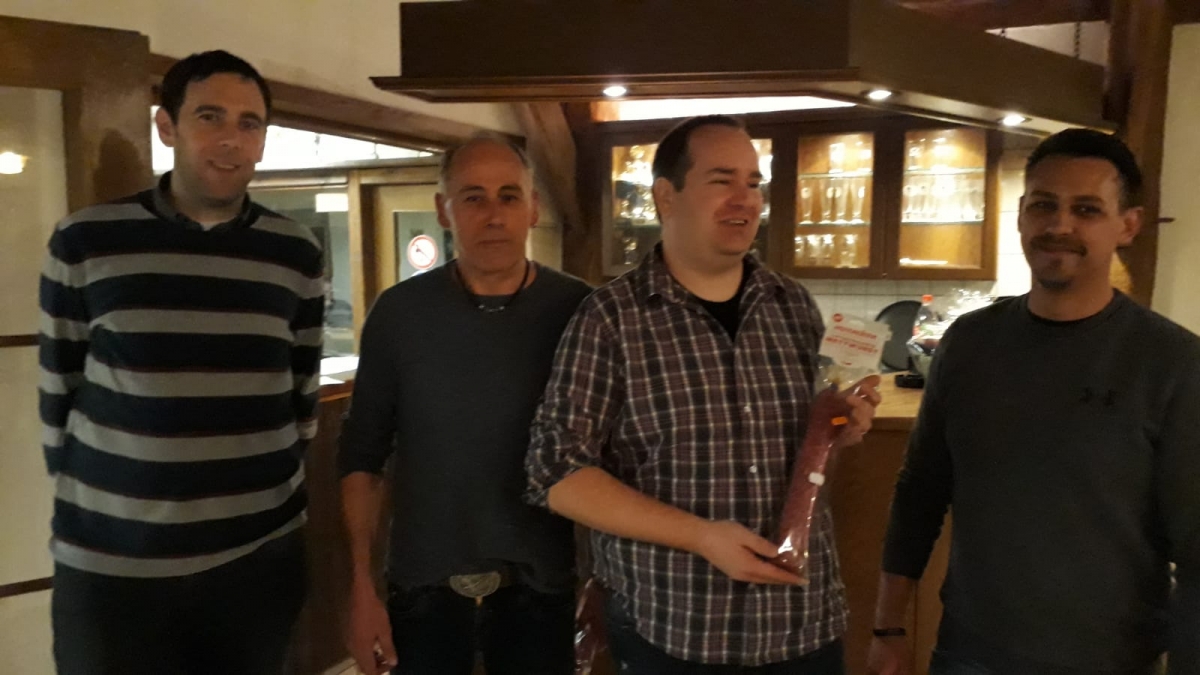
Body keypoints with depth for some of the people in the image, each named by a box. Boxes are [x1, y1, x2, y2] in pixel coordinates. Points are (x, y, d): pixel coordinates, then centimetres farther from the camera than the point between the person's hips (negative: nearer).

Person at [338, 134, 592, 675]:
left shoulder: (578, 312, -8)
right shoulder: (398, 313, -6)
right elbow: (362, 455, 0)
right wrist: (361, 584, -3)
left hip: (540, 589, 0)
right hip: (422, 588, 1)